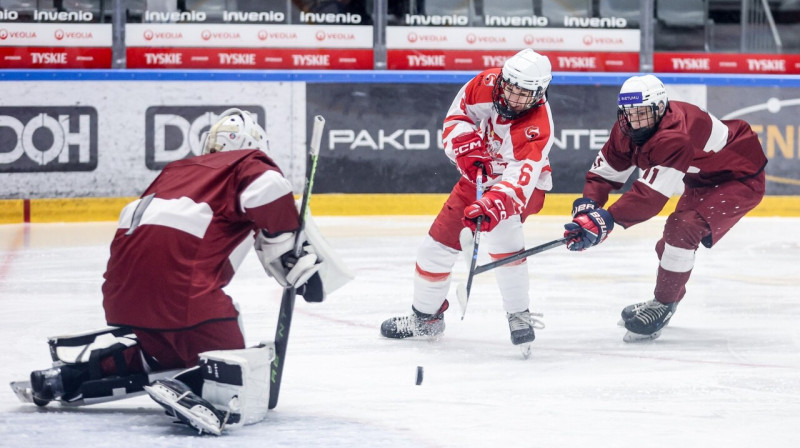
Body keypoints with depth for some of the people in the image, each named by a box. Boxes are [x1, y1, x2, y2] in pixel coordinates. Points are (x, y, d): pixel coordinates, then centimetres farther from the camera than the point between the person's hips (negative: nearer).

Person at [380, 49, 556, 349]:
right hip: (479, 175, 5)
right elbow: (457, 114, -4)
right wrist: (467, 146, -21)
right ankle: (426, 317, 28)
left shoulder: (538, 125, -33)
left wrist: (493, 205, -59)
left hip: (521, 182, -5)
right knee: (437, 246, 4)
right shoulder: (487, 84, -19)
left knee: (501, 227, -35)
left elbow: (521, 177, -43)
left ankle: (519, 315, -23)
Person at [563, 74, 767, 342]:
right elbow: (605, 170, -5)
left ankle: (663, 305, -11)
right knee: (673, 239, 17)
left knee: (682, 228, -24)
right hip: (701, 178, 9)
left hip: (740, 177, -9)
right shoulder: (627, 130, -12)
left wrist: (605, 221, -49)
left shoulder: (675, 137, -39)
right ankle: (664, 300, 42)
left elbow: (651, 195, -43)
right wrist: (587, 206, -24)